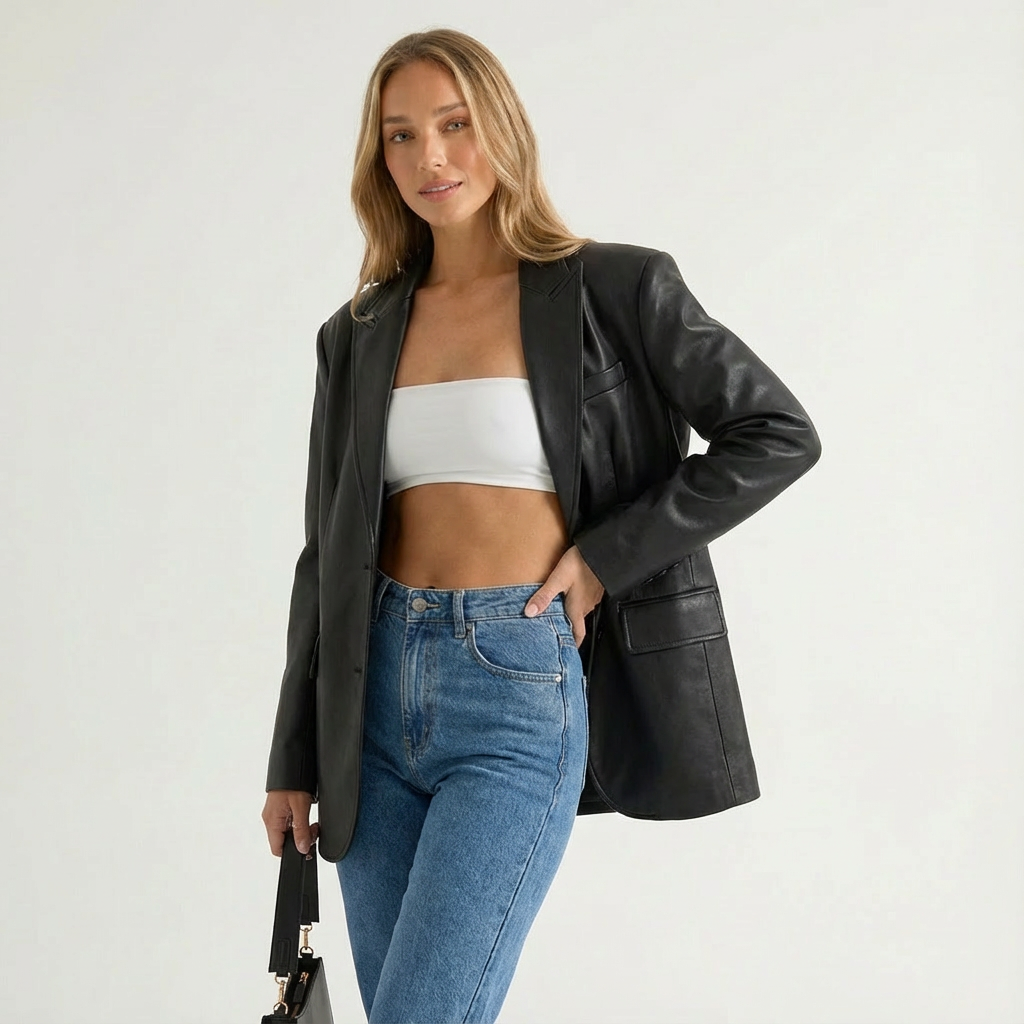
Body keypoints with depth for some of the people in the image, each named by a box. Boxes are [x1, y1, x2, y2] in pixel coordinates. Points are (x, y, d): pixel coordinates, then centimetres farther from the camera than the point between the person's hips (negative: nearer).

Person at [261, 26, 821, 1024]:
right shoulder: (360, 333, 10)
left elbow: (780, 436, 0)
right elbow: (327, 551, 13)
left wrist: (605, 557, -7)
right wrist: (294, 761, 12)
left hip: (519, 691, -5)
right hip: (378, 691, 5)